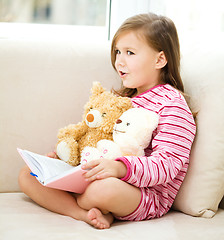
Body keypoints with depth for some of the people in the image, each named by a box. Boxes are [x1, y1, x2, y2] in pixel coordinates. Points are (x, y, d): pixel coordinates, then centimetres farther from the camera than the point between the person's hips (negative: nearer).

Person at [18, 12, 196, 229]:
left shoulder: (172, 104, -11)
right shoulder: (125, 97, 18)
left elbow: (166, 165, -20)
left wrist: (120, 167, -36)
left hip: (147, 195, -8)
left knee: (103, 188, -43)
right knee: (27, 175, -1)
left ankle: (73, 202, -9)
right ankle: (84, 213, -20)